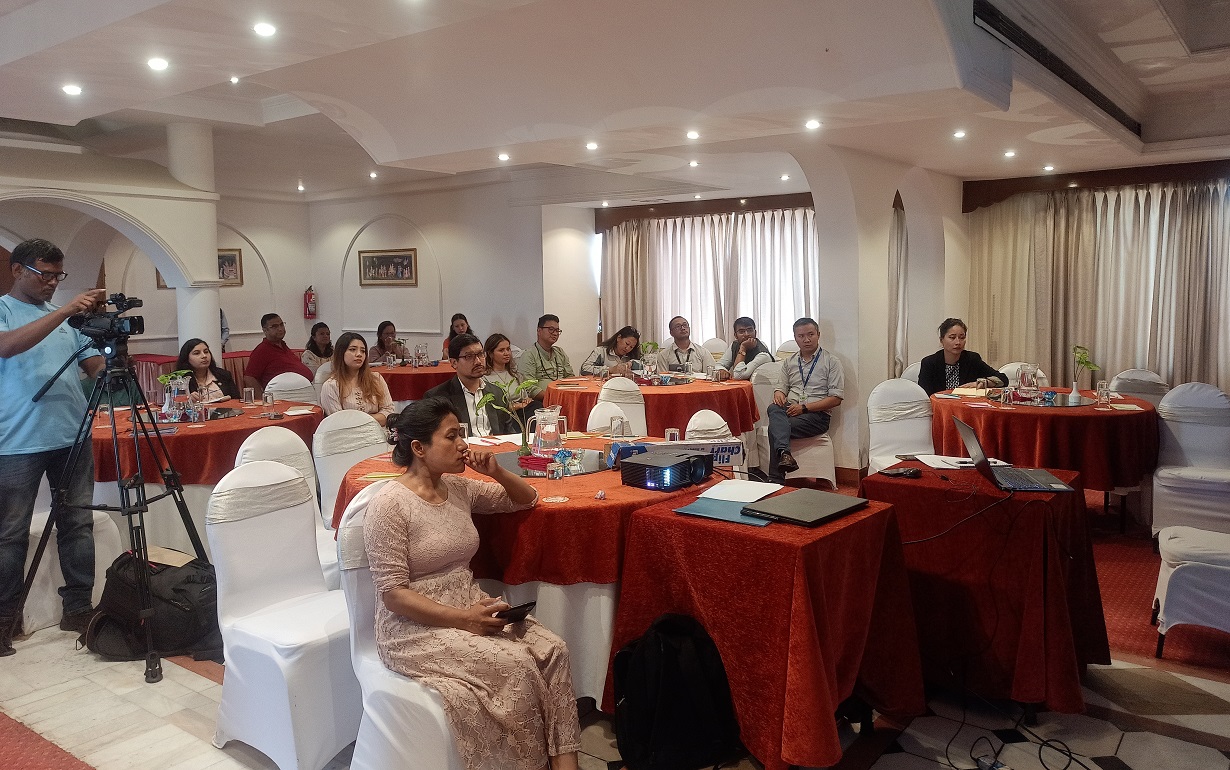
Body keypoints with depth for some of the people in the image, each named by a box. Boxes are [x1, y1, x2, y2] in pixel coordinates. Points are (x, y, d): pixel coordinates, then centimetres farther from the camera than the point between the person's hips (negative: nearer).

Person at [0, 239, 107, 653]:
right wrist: (65, 310, -26)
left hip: (73, 437, 5)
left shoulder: (68, 319, 15)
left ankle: (78, 608, 16)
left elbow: (96, 367, 13)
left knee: (78, 525, 7)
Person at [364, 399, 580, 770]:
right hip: (416, 626, -7)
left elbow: (527, 499, 18)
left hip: (470, 606, 7)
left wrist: (496, 472, -2)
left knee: (552, 649, -17)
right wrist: (462, 619, -23)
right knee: (516, 665, -26)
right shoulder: (390, 504, -15)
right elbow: (393, 593, -17)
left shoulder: (459, 488, 5)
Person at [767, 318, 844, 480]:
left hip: (816, 414, -4)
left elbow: (836, 398, -3)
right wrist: (778, 393, -5)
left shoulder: (831, 362, 5)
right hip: (790, 410, 4)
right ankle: (784, 453, -54)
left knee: (775, 428, -29)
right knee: (773, 408, -34)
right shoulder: (789, 362, 21)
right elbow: (782, 387, 24)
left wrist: (804, 408, -13)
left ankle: (776, 478, -27)